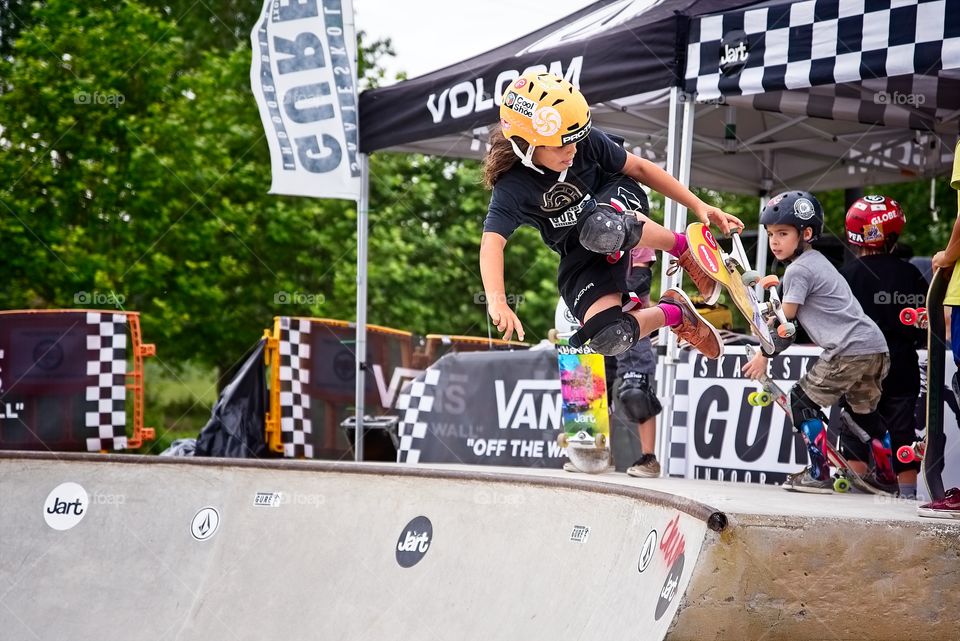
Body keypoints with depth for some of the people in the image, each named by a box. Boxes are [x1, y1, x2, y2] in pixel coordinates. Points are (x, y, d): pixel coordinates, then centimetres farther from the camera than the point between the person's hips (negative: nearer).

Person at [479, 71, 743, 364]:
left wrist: (698, 206, -7)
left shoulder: (586, 140, -17)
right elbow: (491, 243, -38)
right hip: (580, 258, 1)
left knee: (602, 230, -41)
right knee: (610, 338, -24)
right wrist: (497, 302, -55)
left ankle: (681, 248, -11)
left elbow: (638, 167, -4)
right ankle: (672, 313, 9)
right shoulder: (512, 187, -25)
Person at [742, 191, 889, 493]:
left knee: (803, 400, 0)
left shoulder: (797, 270, -7)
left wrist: (764, 356, 5)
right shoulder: (817, 261, 22)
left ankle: (819, 474, -2)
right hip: (877, 347, 10)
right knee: (863, 412, 23)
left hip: (849, 350, -10)